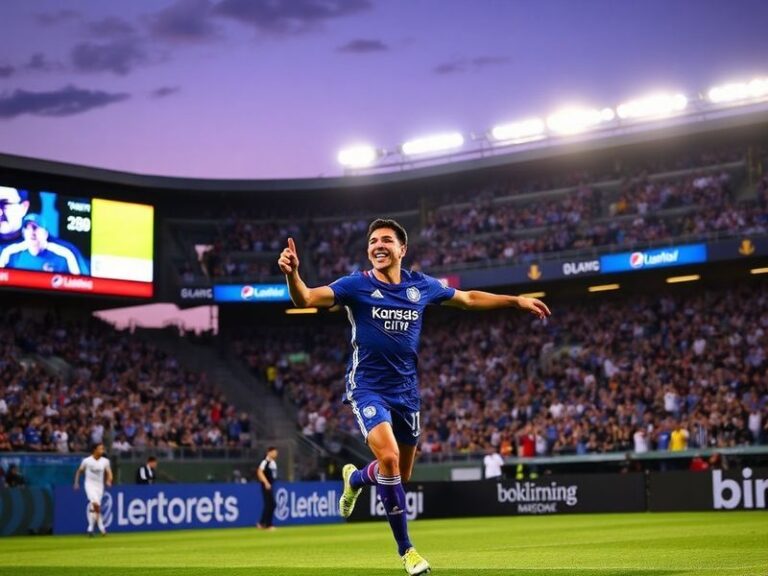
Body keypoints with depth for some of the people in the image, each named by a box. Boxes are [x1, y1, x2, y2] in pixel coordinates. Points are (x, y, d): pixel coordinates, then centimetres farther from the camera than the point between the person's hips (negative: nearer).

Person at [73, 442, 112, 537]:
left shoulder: (105, 461, 0)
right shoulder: (87, 461, -6)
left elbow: (109, 473, 1)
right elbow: (79, 471, 7)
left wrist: (109, 480, -19)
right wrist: (76, 483, 4)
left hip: (99, 486, 3)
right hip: (90, 485, -3)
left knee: (93, 507, 7)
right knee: (96, 504, -23)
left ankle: (90, 528, 20)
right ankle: (101, 526, -18)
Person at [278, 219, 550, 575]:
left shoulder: (422, 286, 1)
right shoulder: (356, 285, -10)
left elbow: (469, 299, 18)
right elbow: (306, 298, -23)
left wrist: (516, 301, 16)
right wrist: (292, 273, -44)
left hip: (405, 389, 5)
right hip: (367, 387, -4)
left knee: (401, 474, 12)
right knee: (388, 457, -25)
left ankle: (355, 479, 48)